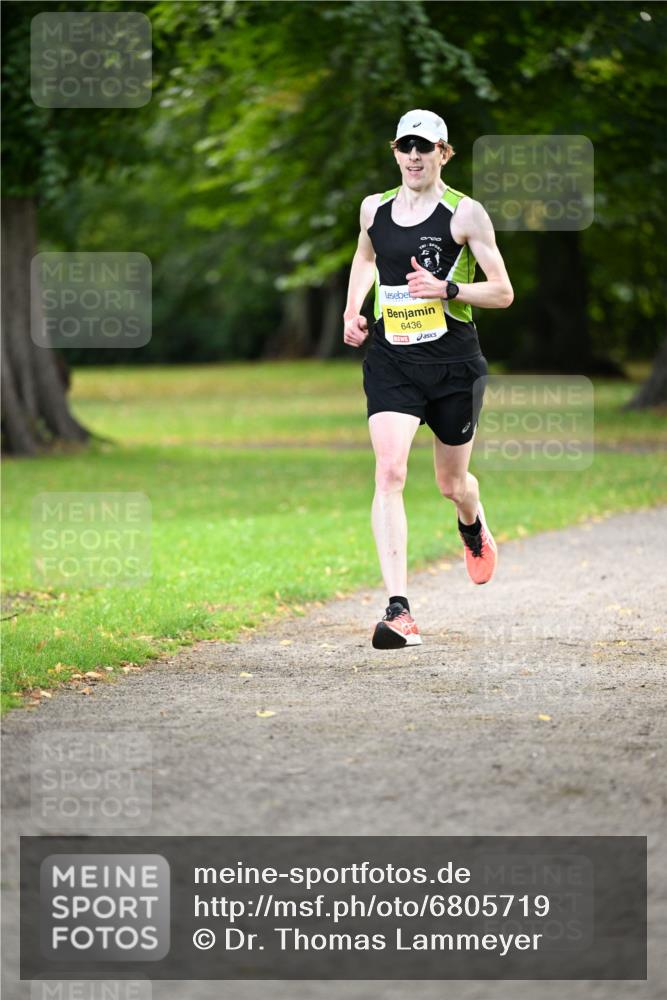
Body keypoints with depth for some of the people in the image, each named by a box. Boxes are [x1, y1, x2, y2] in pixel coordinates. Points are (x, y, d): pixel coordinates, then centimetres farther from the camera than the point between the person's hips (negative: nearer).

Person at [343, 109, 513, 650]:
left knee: (452, 482, 13)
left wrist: (446, 288, -20)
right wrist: (352, 311, 13)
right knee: (389, 472, -17)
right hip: (390, 360, 2)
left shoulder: (465, 213, -6)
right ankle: (399, 612, -22)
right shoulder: (374, 208, 6)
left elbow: (503, 292, -5)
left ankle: (475, 531, 53)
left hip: (454, 362, -2)